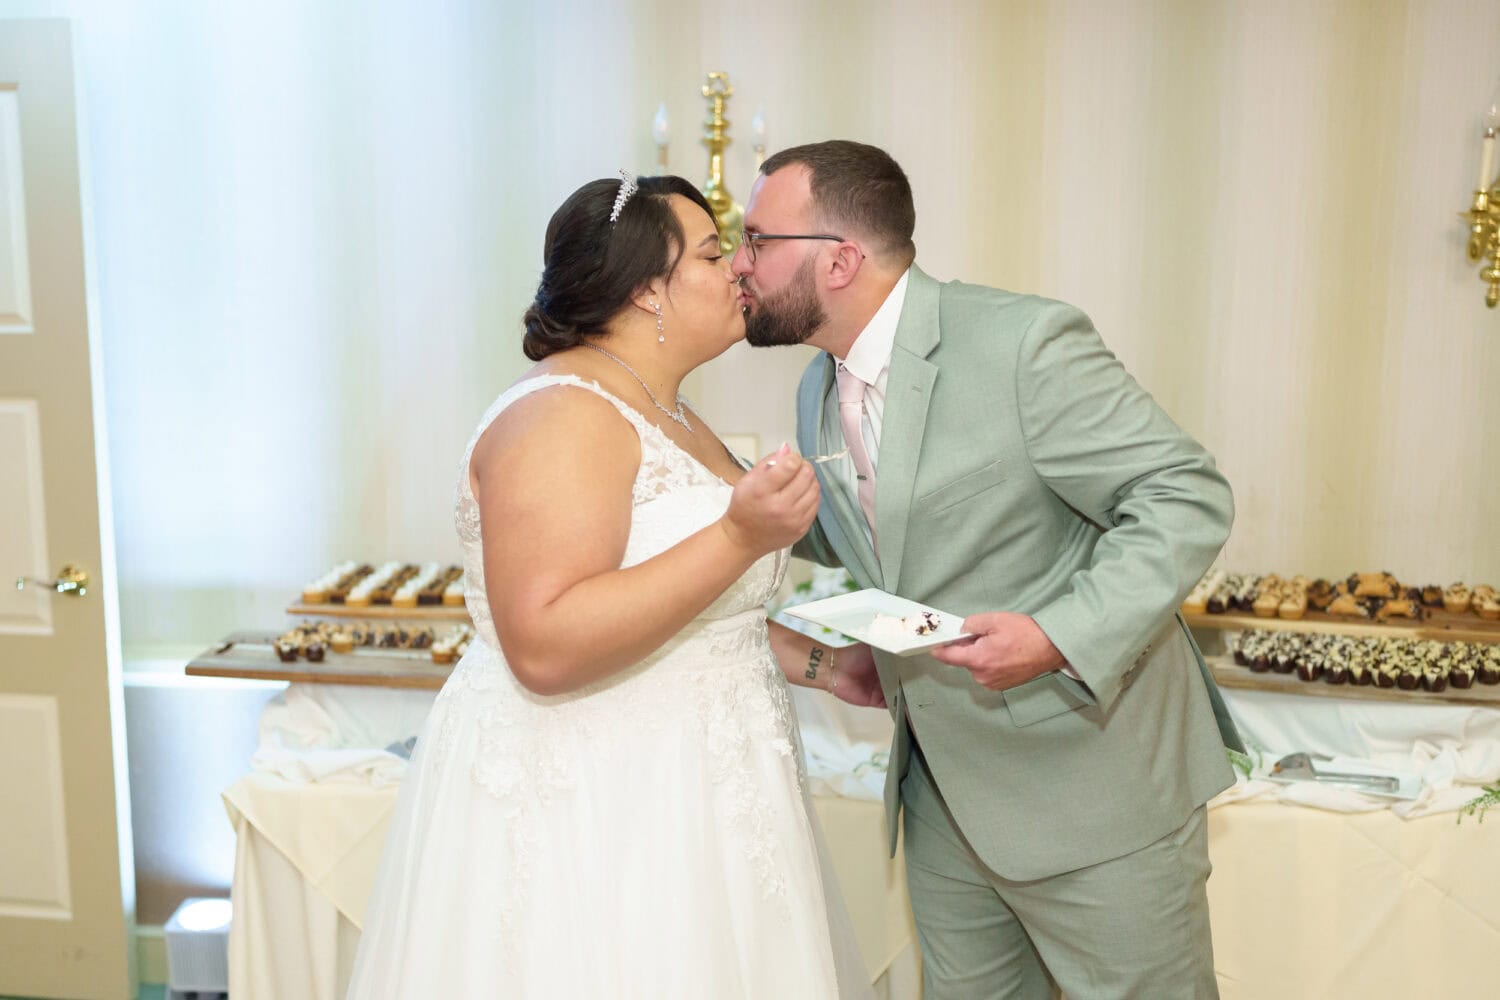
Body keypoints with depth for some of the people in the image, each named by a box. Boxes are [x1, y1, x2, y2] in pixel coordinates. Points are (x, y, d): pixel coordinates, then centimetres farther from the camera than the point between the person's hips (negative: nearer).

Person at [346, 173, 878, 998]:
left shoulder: (671, 419, 14)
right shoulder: (562, 414, -16)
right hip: (577, 812, -9)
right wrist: (740, 537, -27)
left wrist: (819, 664, 13)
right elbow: (546, 646, -26)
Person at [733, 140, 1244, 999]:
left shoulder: (1025, 341, -19)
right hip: (946, 790, 7)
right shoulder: (818, 395, 6)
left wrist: (1061, 636, -29)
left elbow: (1188, 496, -19)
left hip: (1091, 781, -7)